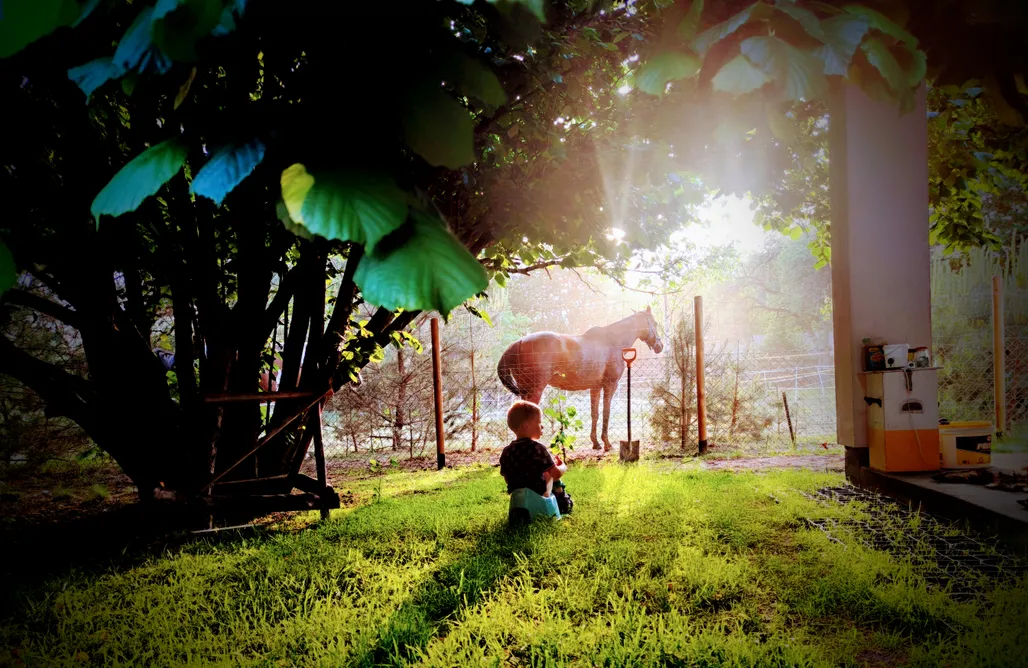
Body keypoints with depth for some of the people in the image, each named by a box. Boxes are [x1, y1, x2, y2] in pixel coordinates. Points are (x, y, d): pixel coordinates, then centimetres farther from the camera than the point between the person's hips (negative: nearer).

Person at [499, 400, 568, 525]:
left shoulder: (506, 452, 5)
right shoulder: (537, 448, -11)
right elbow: (556, 474, -10)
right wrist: (563, 467, 14)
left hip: (516, 500, 5)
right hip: (539, 498, -5)